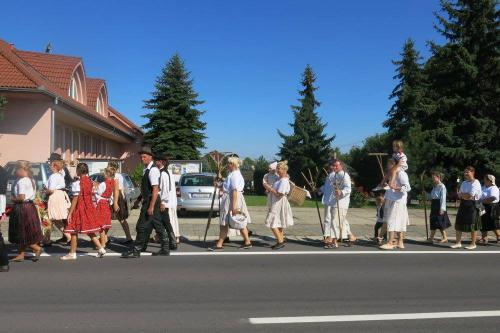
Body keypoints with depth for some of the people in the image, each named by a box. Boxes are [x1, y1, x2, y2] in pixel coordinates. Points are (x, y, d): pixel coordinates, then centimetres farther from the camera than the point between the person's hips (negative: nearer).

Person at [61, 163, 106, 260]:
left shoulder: (77, 183, -15)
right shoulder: (89, 181, 4)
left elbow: (75, 199, -16)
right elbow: (90, 195, 8)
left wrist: (70, 213, -12)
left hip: (80, 208, -7)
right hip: (89, 207, 7)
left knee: (74, 231, 4)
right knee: (89, 231, 14)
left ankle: (72, 253, 10)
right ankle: (100, 248, 9)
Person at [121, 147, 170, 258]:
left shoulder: (153, 170, -17)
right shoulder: (146, 169, 12)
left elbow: (155, 189, -23)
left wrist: (151, 206, -25)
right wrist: (139, 199, 21)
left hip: (152, 201, -10)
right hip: (148, 200, 10)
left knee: (142, 226, -5)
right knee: (157, 225, 13)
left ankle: (136, 251, 2)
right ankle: (165, 249, 21)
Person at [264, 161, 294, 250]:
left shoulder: (284, 180, -18)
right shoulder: (280, 179, 12)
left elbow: (279, 194, -24)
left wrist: (269, 188, -16)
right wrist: (270, 189, 5)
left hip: (279, 205, -10)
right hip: (276, 204, 10)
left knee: (273, 223, -9)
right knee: (278, 224, 15)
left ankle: (280, 242, -4)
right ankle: (280, 241, 21)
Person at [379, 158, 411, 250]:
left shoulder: (401, 173, -11)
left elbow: (407, 187, -21)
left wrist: (395, 187, -31)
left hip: (397, 201, -9)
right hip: (392, 200, 9)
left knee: (392, 222, -11)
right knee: (399, 222, 10)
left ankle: (390, 243, -12)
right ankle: (400, 243, 12)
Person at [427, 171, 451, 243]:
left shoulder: (442, 186, -13)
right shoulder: (434, 186, 15)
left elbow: (443, 198, -18)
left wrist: (442, 208, -22)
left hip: (439, 205, -9)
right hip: (434, 205, 9)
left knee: (440, 222, -3)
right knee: (433, 221, 11)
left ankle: (445, 237, 9)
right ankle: (431, 237, 16)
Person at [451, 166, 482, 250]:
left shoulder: (475, 183, -10)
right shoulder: (464, 183, 14)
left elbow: (469, 196, -18)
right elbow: (459, 196, 10)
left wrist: (462, 194, -3)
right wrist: (466, 196, -10)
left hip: (472, 205, -7)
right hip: (463, 205, 7)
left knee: (472, 226, 1)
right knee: (458, 224, 4)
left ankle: (473, 244, 13)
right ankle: (458, 242, 11)